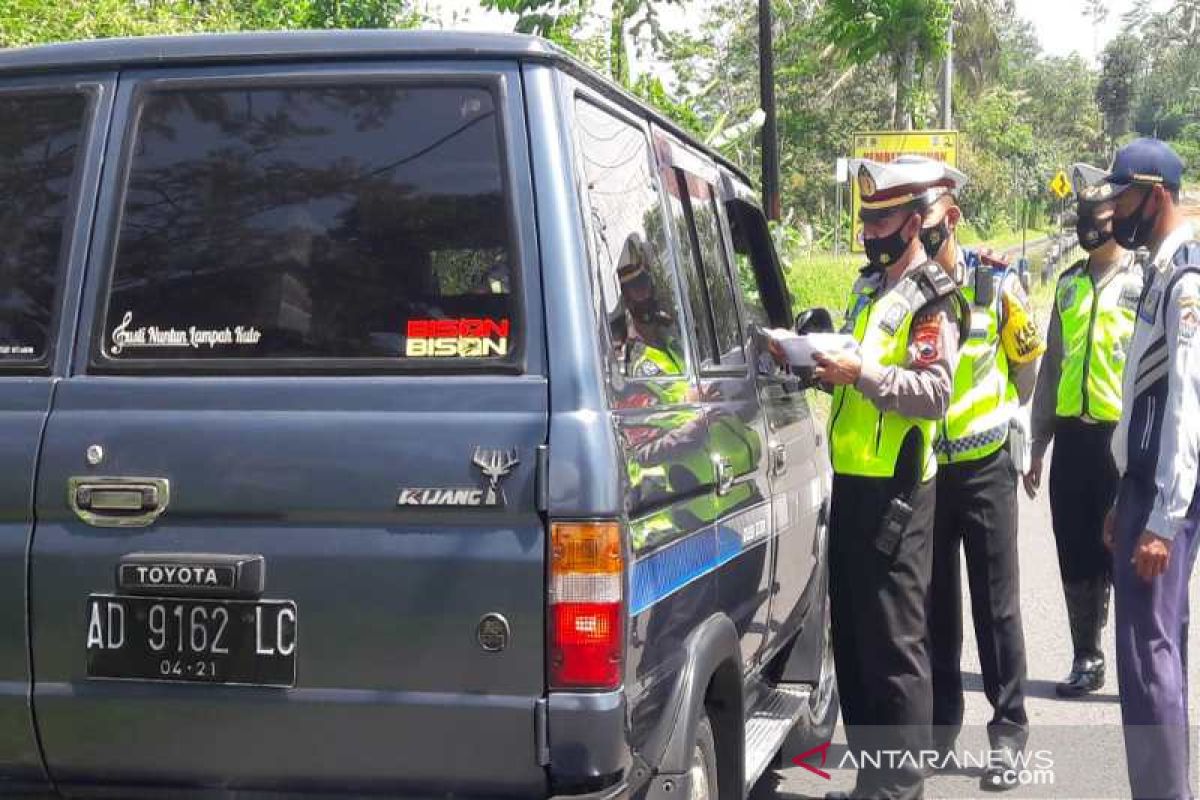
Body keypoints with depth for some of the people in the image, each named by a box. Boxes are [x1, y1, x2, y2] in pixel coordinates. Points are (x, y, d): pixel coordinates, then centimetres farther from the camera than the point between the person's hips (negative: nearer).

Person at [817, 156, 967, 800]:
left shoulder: (932, 300, -9)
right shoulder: (868, 286, 17)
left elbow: (933, 392, -20)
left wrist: (861, 372, -26)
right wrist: (826, 365, 7)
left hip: (893, 489, -9)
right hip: (851, 480, 9)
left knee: (892, 643, -5)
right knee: (850, 634, 14)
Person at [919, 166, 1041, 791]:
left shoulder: (996, 283, -6)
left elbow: (1028, 360, 6)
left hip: (984, 466, -2)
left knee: (996, 604, 1)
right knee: (933, 602, 12)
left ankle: (1009, 732, 10)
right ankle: (940, 723, 24)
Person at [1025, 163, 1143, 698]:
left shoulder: (1143, 283, -4)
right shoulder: (1070, 284, 14)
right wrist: (1037, 446, 16)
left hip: (1124, 439, -5)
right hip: (1073, 439, 6)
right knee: (1078, 558, 11)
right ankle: (1087, 659, 24)